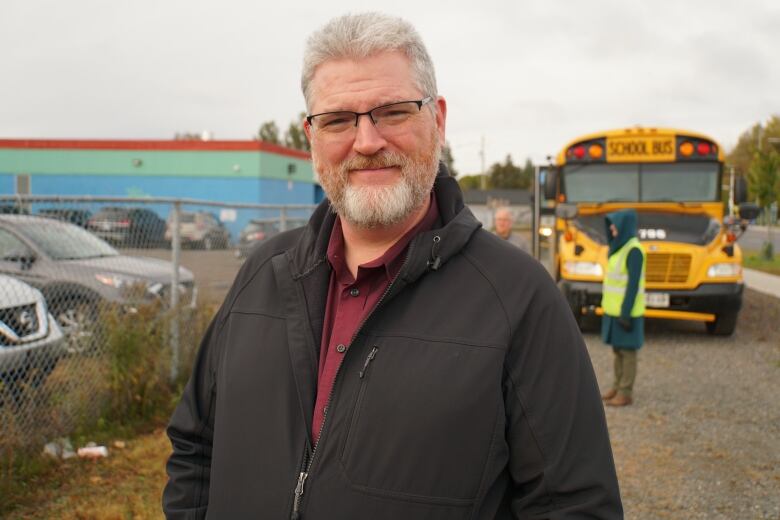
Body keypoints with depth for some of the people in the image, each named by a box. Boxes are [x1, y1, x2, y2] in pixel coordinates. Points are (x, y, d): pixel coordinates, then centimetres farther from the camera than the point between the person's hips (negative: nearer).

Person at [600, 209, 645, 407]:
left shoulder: (633, 250, -17)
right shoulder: (620, 247, 10)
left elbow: (633, 284, -20)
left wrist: (625, 313, -21)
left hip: (626, 311, -9)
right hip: (615, 309, 9)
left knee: (627, 350, 0)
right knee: (617, 349, 15)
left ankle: (626, 393, 7)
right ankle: (618, 387, 25)